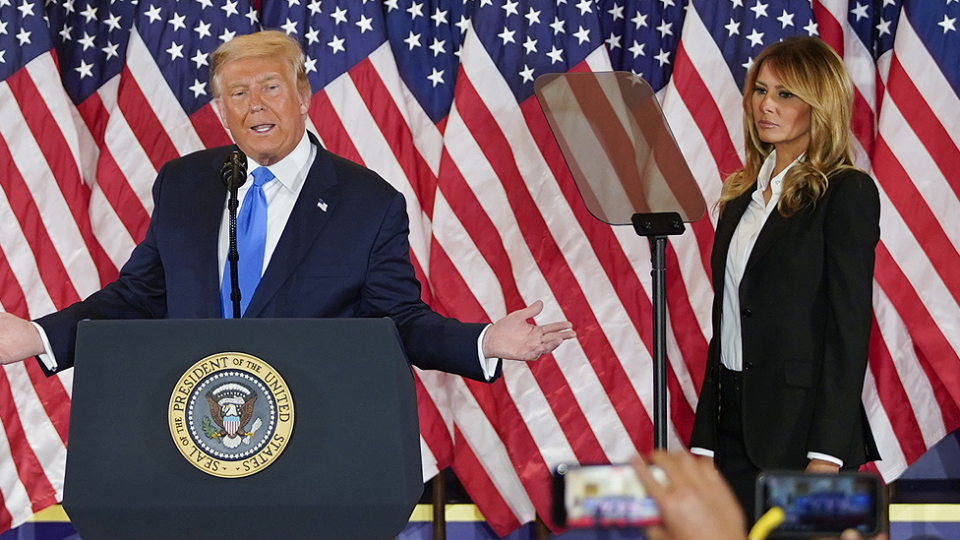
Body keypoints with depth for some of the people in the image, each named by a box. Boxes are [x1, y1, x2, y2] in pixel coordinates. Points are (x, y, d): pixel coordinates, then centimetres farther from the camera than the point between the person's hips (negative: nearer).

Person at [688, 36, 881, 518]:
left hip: (800, 424, -6)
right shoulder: (742, 197, 15)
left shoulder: (847, 193, -6)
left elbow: (850, 326, -11)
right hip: (733, 424, 6)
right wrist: (703, 442, 11)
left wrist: (827, 455, -17)